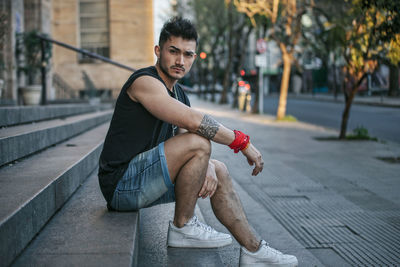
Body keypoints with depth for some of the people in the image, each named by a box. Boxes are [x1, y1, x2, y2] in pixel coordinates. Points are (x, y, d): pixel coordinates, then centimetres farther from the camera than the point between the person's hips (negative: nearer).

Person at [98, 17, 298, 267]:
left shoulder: (179, 94, 14)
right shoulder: (145, 82, -16)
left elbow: (187, 140, 11)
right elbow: (193, 121, -28)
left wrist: (206, 166, -12)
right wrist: (243, 141, -19)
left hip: (144, 180, 10)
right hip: (122, 183, -10)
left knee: (219, 171, 12)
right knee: (197, 143, -25)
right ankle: (183, 227, -9)